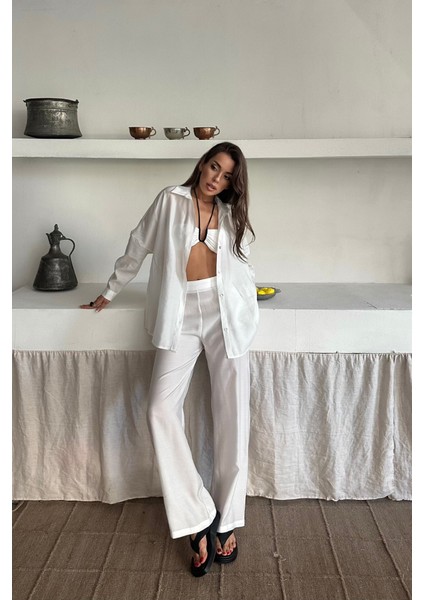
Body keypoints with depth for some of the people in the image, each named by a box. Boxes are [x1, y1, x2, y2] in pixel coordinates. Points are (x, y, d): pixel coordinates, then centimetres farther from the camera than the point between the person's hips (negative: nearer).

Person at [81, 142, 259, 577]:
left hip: (225, 313, 2)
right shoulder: (171, 200, 7)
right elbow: (138, 247, 14)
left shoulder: (231, 215, 13)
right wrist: (110, 293, 21)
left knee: (231, 416, -3)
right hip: (181, 314, -1)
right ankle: (199, 519, -5)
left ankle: (225, 522, 11)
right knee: (161, 410, -16)